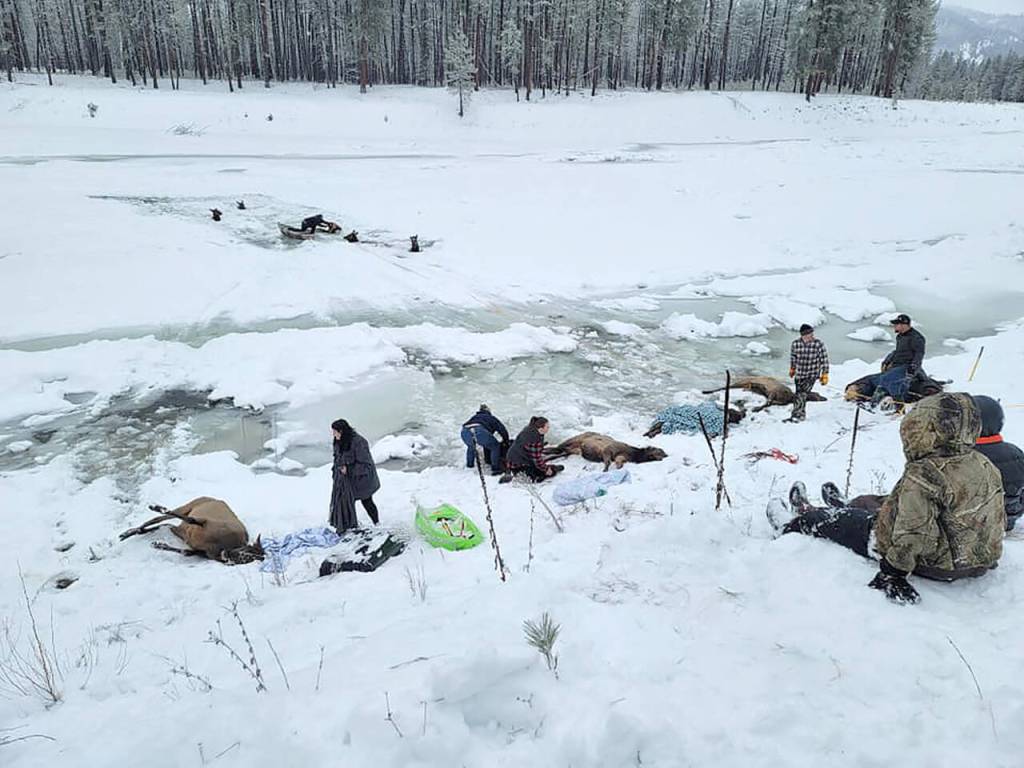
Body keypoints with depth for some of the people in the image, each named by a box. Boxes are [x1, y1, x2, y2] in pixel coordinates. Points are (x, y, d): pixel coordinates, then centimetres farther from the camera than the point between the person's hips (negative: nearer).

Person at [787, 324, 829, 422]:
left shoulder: (819, 344, -16)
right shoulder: (795, 344, -11)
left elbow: (824, 360, -7)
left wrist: (825, 375, -5)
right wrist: (792, 369, 21)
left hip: (812, 375, -3)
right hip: (799, 375, 3)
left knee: (802, 395, -17)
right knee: (799, 395, 12)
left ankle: (796, 415, -11)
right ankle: (802, 414, 31)